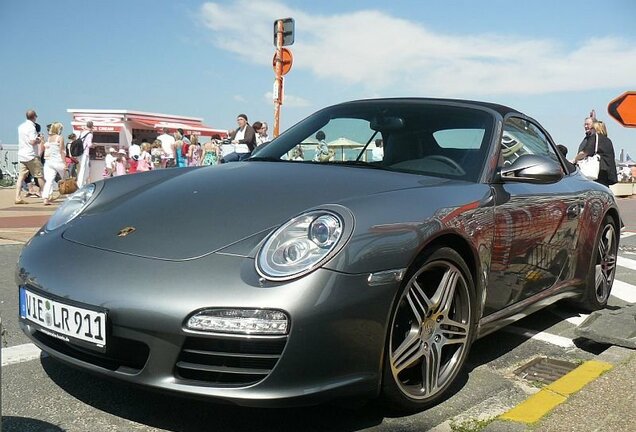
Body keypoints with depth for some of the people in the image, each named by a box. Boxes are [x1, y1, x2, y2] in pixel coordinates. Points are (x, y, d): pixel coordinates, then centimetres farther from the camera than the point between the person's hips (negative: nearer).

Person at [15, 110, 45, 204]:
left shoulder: (21, 126, 13)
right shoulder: (31, 127, -13)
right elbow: (32, 142, -22)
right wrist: (39, 140, -3)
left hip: (21, 155, 7)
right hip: (31, 156, -7)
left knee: (21, 176, 2)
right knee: (40, 176, 4)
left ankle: (17, 197, -6)